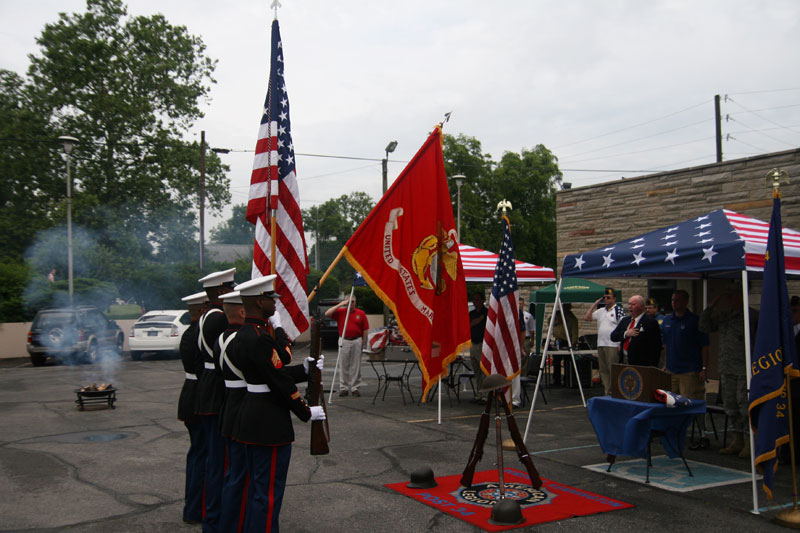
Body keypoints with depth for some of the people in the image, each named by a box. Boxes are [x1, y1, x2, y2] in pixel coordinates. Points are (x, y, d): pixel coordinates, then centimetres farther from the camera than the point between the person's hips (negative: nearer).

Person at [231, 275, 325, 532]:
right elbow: (280, 381, -20)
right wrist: (306, 412, -10)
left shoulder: (244, 334, 9)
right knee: (269, 490, 1)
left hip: (251, 416, 10)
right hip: (269, 422, -10)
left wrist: (304, 369, 7)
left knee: (256, 486, 21)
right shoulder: (260, 339, -22)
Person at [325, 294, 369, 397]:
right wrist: (340, 305, -11)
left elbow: (365, 329, 7)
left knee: (356, 366, 3)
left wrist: (363, 342, 2)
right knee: (343, 366, 3)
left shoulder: (361, 314, 5)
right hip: (344, 341, 0)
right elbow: (327, 314, -10)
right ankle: (343, 388, 9)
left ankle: (354, 388, 11)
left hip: (357, 341, 1)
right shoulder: (340, 312, 3)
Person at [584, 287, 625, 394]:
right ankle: (607, 391, 15)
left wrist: (621, 344, -16)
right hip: (600, 344, 7)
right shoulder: (601, 311, 17)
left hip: (613, 345, -7)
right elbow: (587, 318, 12)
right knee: (603, 370, 9)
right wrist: (595, 304, 10)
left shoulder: (619, 310, -2)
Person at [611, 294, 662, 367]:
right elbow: (613, 336, 10)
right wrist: (625, 334, -9)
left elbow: (655, 348, -12)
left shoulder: (650, 322, -7)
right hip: (624, 363, 6)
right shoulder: (625, 320, 15)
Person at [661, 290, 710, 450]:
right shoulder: (667, 321, 12)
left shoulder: (695, 321, -5)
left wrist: (704, 368, -11)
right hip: (672, 369, 6)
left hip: (690, 371, -6)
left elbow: (704, 346, -6)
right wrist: (665, 366, 16)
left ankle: (703, 437, 0)